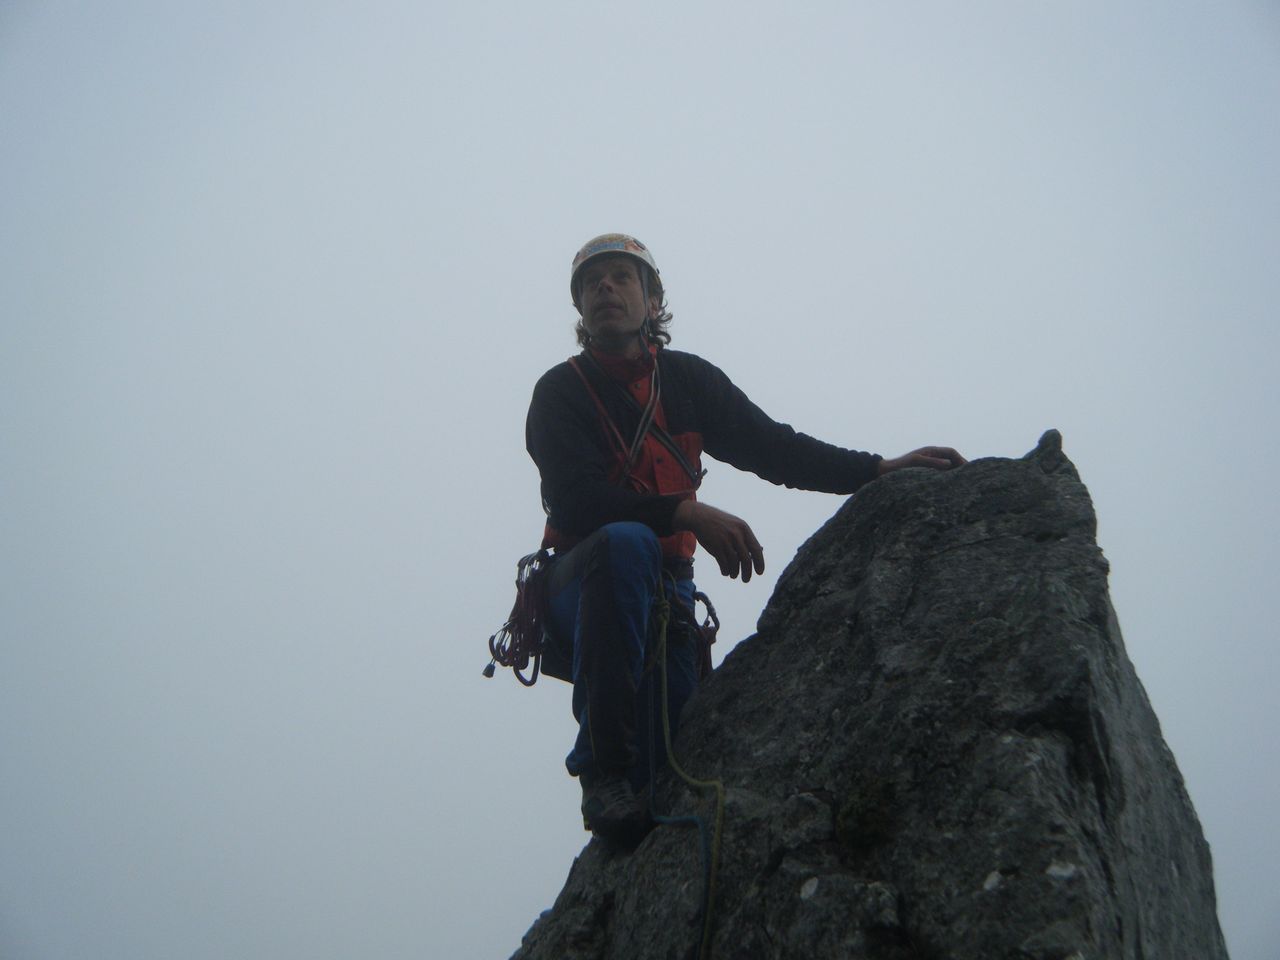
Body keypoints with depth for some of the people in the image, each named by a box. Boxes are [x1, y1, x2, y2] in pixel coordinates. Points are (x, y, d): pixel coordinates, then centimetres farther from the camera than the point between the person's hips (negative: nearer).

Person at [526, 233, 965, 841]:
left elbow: (771, 448, 6)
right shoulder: (561, 392, -1)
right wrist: (687, 513, -29)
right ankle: (604, 770, -33)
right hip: (585, 594, -3)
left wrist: (878, 470, -7)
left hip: (662, 594, 3)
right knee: (626, 542, -38)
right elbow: (575, 500, -16)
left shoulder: (688, 380, 12)